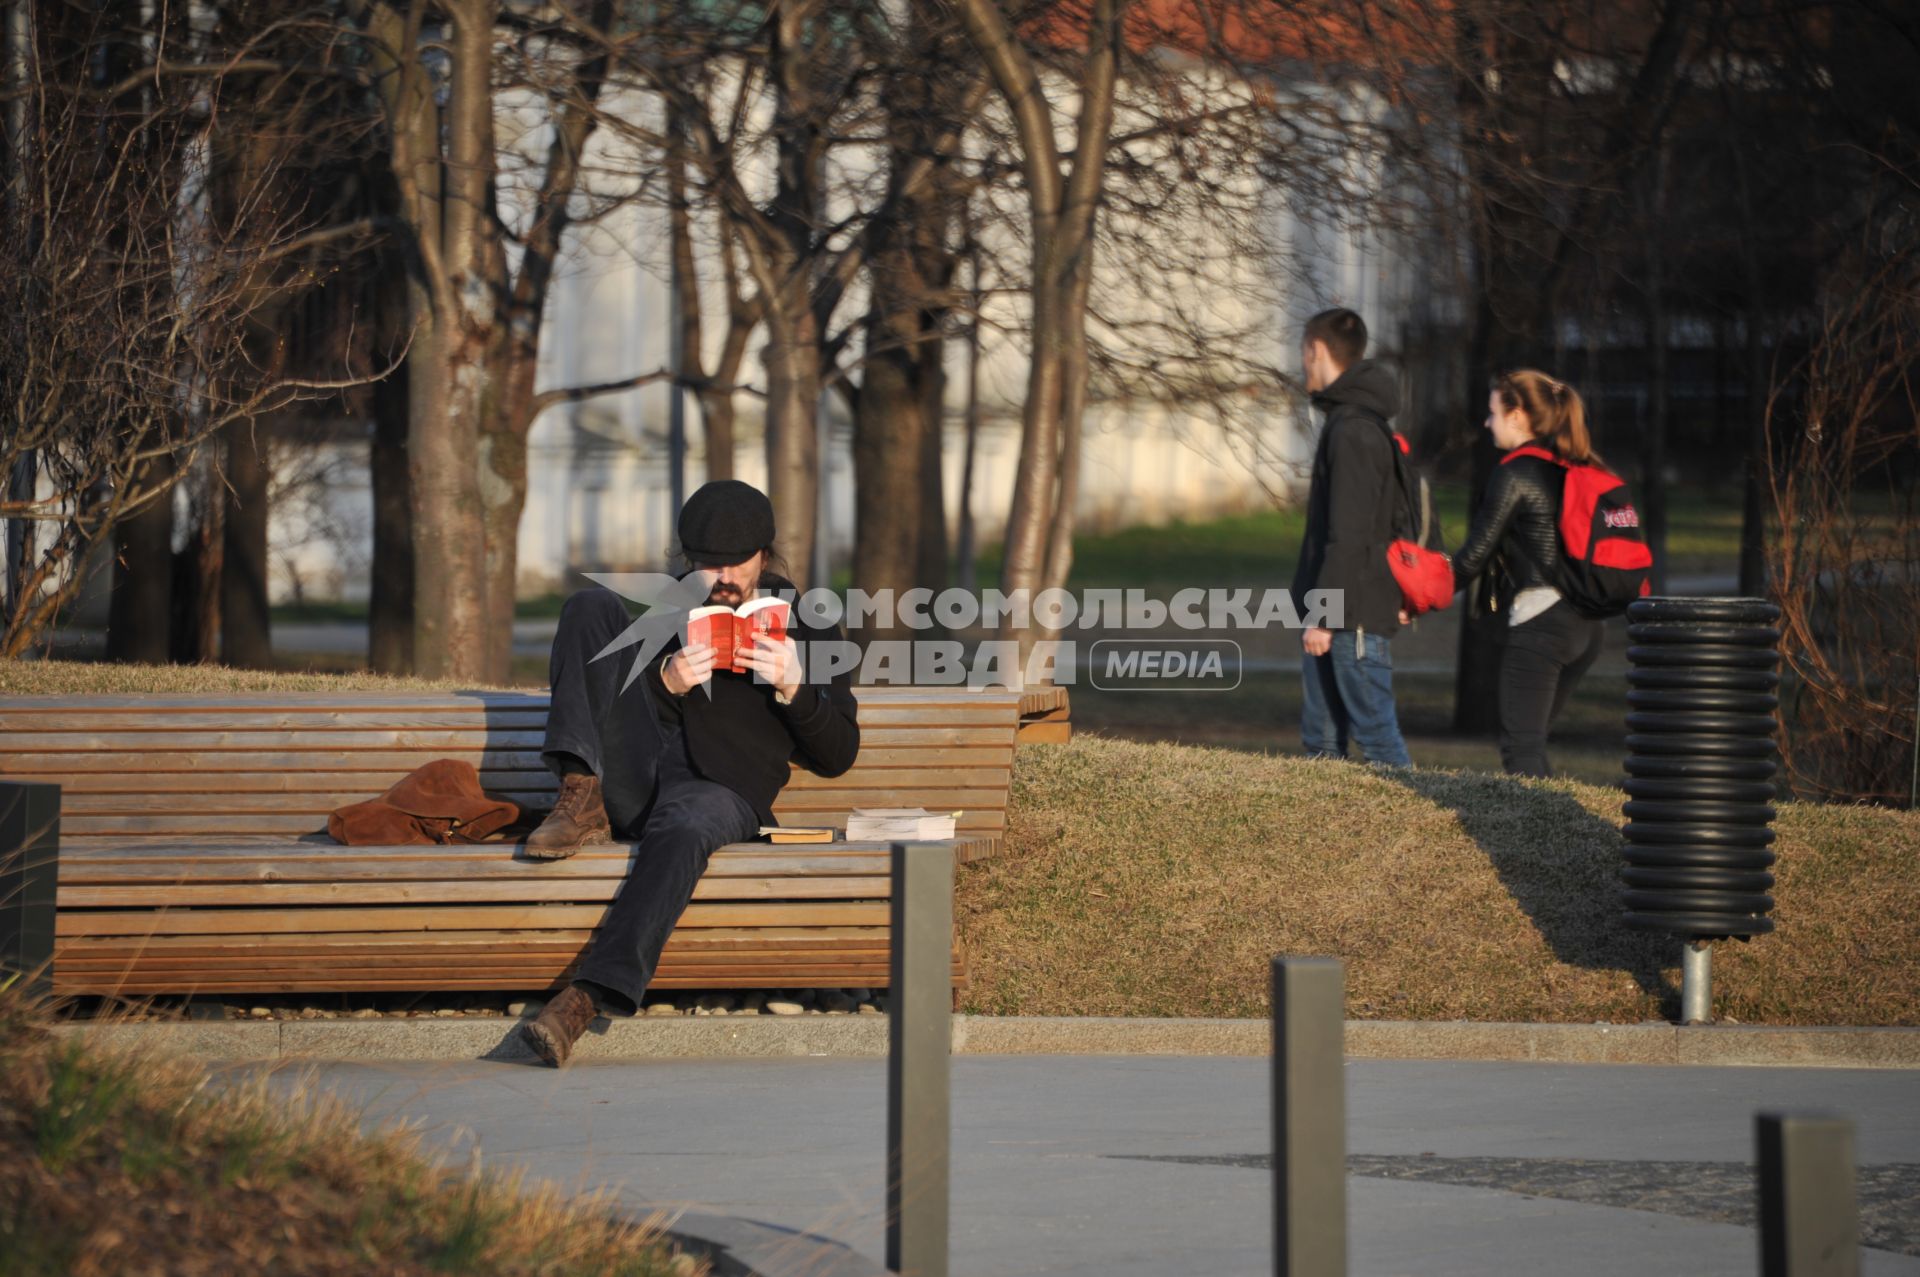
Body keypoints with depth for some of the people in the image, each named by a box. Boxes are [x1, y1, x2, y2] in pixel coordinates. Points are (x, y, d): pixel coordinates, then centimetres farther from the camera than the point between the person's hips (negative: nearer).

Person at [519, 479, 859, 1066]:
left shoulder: (807, 628, 18)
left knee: (682, 830, -42)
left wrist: (793, 688, -6)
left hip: (724, 790, -3)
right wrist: (665, 684, -5)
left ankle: (583, 1001, -55)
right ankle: (581, 801, -24)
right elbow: (607, 703, 15)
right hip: (632, 772, 3)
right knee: (593, 605, -11)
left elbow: (838, 755, 12)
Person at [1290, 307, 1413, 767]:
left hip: (1356, 616, -10)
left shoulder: (1353, 432, -16)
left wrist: (1324, 614, -21)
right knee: (1320, 737, 11)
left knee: (1377, 734, -9)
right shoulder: (1358, 423, 16)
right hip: (1334, 613, 10)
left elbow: (1347, 535, -21)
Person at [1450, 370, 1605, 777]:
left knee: (1521, 750, -7)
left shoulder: (1515, 474, -8)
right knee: (1531, 744, 16)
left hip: (1539, 620, -8)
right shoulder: (1573, 469, 15)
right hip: (1585, 626, 8)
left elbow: (1475, 556, -6)